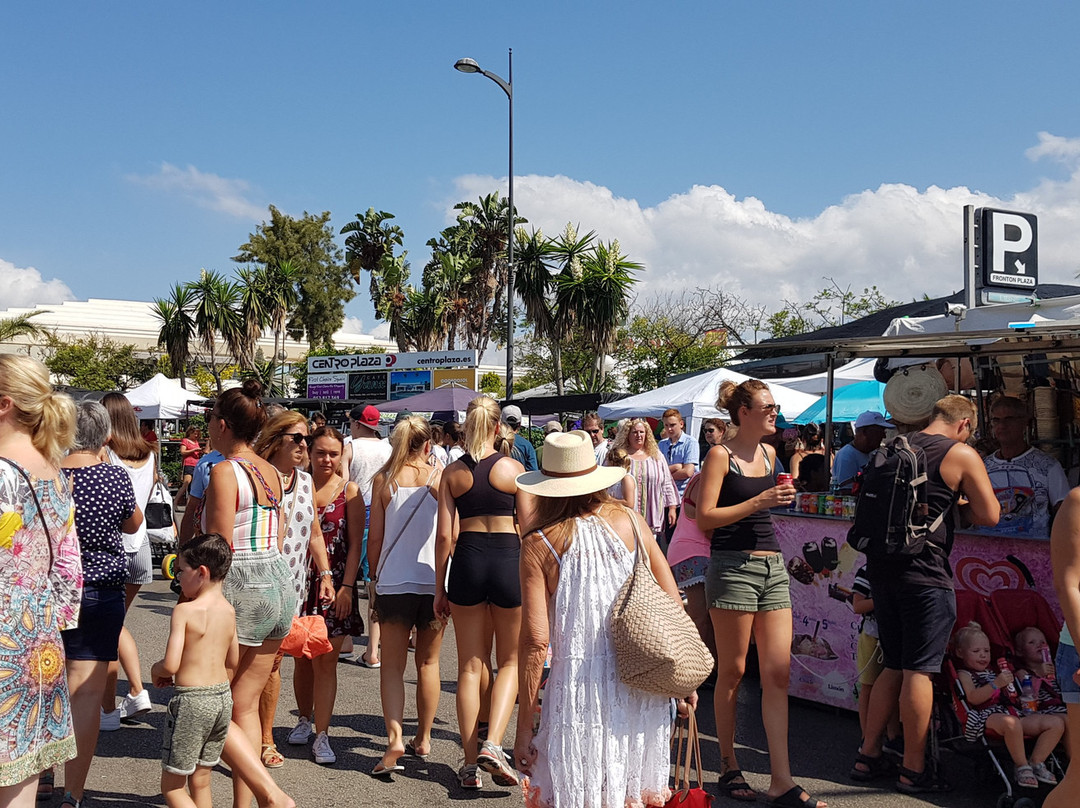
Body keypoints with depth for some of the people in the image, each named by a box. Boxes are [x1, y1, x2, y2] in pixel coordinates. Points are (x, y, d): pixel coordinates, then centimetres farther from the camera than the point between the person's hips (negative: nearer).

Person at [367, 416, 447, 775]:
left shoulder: (384, 479, 0)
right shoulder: (440, 477, -3)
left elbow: (375, 538, 1)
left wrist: (375, 577, 13)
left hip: (393, 582, 0)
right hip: (434, 581, 1)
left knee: (392, 665, 6)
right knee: (428, 662, 15)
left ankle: (395, 737, -11)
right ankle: (423, 739, 24)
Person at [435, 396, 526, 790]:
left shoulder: (452, 472, 2)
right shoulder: (513, 468, -1)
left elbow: (444, 535, 0)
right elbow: (528, 529, -1)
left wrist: (439, 587, 8)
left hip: (467, 560, 2)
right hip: (508, 559, -1)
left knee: (471, 666, 11)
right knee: (510, 661, 14)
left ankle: (470, 763, 13)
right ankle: (493, 744, -4)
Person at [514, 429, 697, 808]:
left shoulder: (538, 545, -4)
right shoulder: (630, 520, 5)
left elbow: (535, 641, -8)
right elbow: (672, 604, 5)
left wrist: (523, 728, -3)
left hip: (581, 688, -3)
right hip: (642, 681, 4)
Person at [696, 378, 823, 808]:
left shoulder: (769, 454, 14)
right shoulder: (721, 455, -6)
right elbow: (704, 518, -13)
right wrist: (757, 502, -18)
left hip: (772, 566, 6)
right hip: (733, 567, -6)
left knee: (778, 674, 1)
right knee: (732, 672, 5)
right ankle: (728, 767, 20)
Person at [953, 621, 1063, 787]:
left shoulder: (991, 672, 31)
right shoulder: (964, 674, 7)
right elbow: (973, 698, -11)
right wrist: (996, 683, -21)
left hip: (1012, 712, 8)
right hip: (987, 716, -8)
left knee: (1057, 722, -6)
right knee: (1011, 722, -44)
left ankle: (1036, 762, -5)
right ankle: (1021, 766, -23)